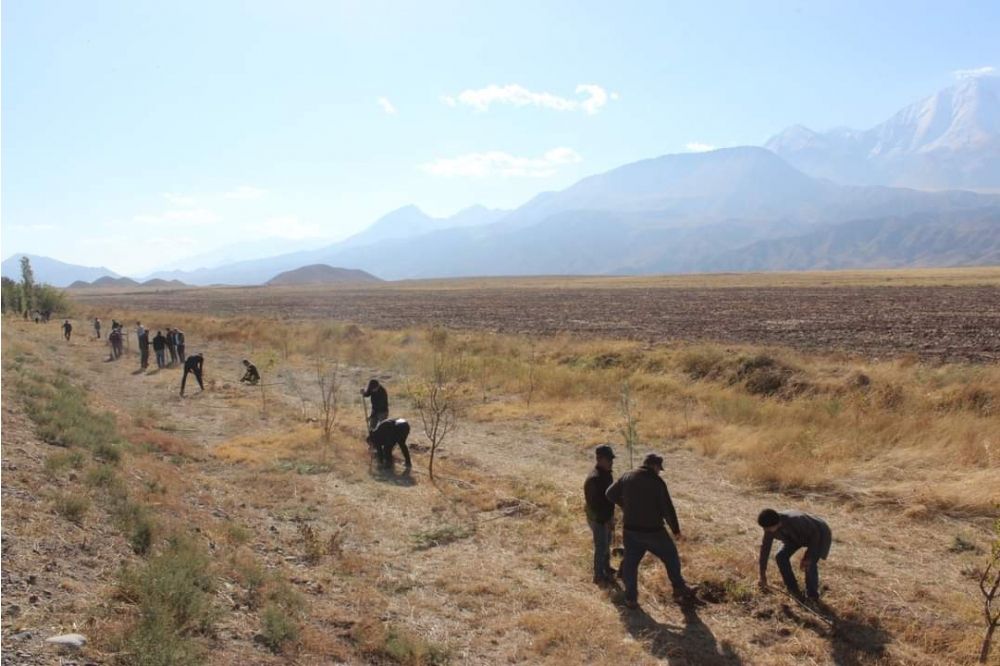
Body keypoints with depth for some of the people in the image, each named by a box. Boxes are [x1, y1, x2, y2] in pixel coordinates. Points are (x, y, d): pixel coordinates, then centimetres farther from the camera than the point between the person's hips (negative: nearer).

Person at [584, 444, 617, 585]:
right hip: (598, 519, -9)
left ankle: (606, 568, 42)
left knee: (607, 544, 24)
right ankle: (599, 576, 18)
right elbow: (595, 504, -28)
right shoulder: (594, 478, -29)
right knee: (601, 547, 3)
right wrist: (606, 520, -23)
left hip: (606, 517, 9)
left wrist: (610, 517, 14)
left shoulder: (606, 474, 2)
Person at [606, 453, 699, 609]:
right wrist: (675, 528, 2)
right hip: (653, 530, -3)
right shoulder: (657, 482, -13)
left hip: (631, 530, 4)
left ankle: (631, 598, 16)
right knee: (671, 558, 16)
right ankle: (680, 590, 27)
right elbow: (667, 508, -12)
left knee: (630, 563, 13)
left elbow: (610, 494, 7)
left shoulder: (627, 477, -1)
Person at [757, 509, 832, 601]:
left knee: (810, 564, -23)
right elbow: (765, 547, -13)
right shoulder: (770, 527, -24)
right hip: (801, 534, 6)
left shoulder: (796, 520, -44)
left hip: (819, 534, -6)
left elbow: (815, 534, -28)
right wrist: (763, 574, -8)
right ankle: (794, 591, 7)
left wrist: (808, 557, -28)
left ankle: (812, 595, 4)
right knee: (781, 557, -9)